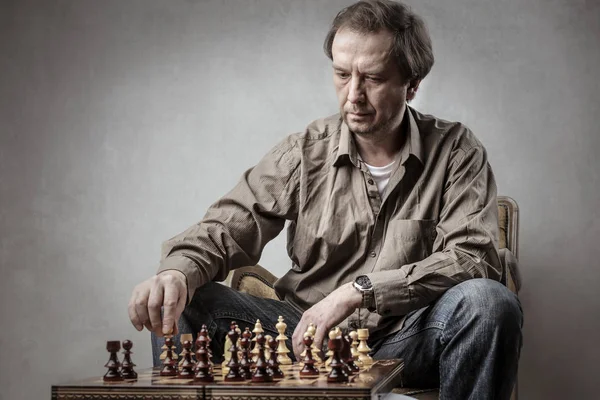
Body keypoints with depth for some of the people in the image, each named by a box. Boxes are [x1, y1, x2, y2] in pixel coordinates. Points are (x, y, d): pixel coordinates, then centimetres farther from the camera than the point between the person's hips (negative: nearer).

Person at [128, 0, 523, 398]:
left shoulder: (455, 152, -2)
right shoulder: (304, 153, 2)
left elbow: (474, 257, -14)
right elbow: (225, 229, -2)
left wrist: (358, 291, -23)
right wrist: (177, 272, -26)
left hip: (408, 340, 0)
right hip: (310, 335, 1)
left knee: (490, 301, -31)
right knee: (186, 305, -20)